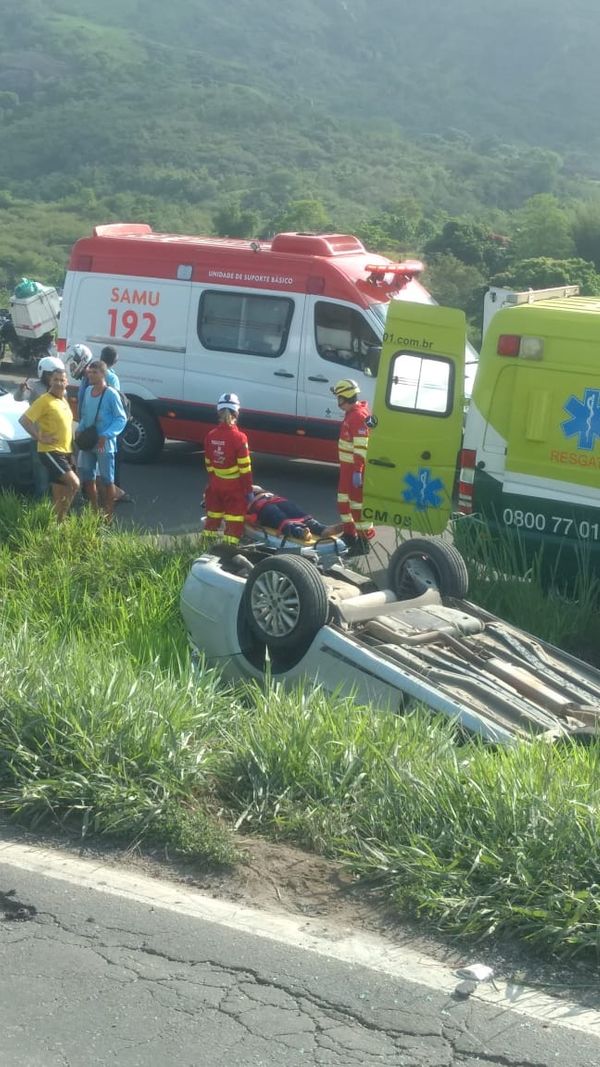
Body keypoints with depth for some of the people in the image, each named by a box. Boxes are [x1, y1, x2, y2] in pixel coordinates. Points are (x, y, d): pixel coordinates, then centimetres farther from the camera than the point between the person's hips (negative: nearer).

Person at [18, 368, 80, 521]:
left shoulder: (64, 400, 14)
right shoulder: (44, 400, -12)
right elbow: (24, 420, -18)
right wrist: (40, 437, -19)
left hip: (65, 452, 8)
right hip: (50, 452, -8)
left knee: (60, 496, 9)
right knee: (74, 483, -17)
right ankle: (56, 522, -7)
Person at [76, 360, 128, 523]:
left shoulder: (111, 394, -13)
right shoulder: (88, 391, 8)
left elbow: (121, 419, -13)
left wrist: (106, 436, -21)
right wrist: (80, 429, 0)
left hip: (104, 444, -7)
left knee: (106, 479, 1)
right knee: (87, 477, 13)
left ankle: (108, 516, 11)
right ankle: (95, 510, 28)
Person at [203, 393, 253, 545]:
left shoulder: (210, 436, -4)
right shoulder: (238, 437, -19)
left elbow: (208, 463, 5)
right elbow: (244, 467, -16)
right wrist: (249, 489, -8)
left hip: (216, 484, 5)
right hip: (234, 485, -5)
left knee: (213, 517, 19)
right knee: (234, 520, 3)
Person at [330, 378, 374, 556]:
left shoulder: (359, 416, -20)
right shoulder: (351, 413, 12)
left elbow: (361, 447, -25)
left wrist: (357, 471, -27)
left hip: (356, 468, -10)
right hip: (348, 466, 10)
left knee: (357, 502, -6)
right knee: (344, 500, 19)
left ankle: (363, 541, -2)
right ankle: (349, 534, 31)